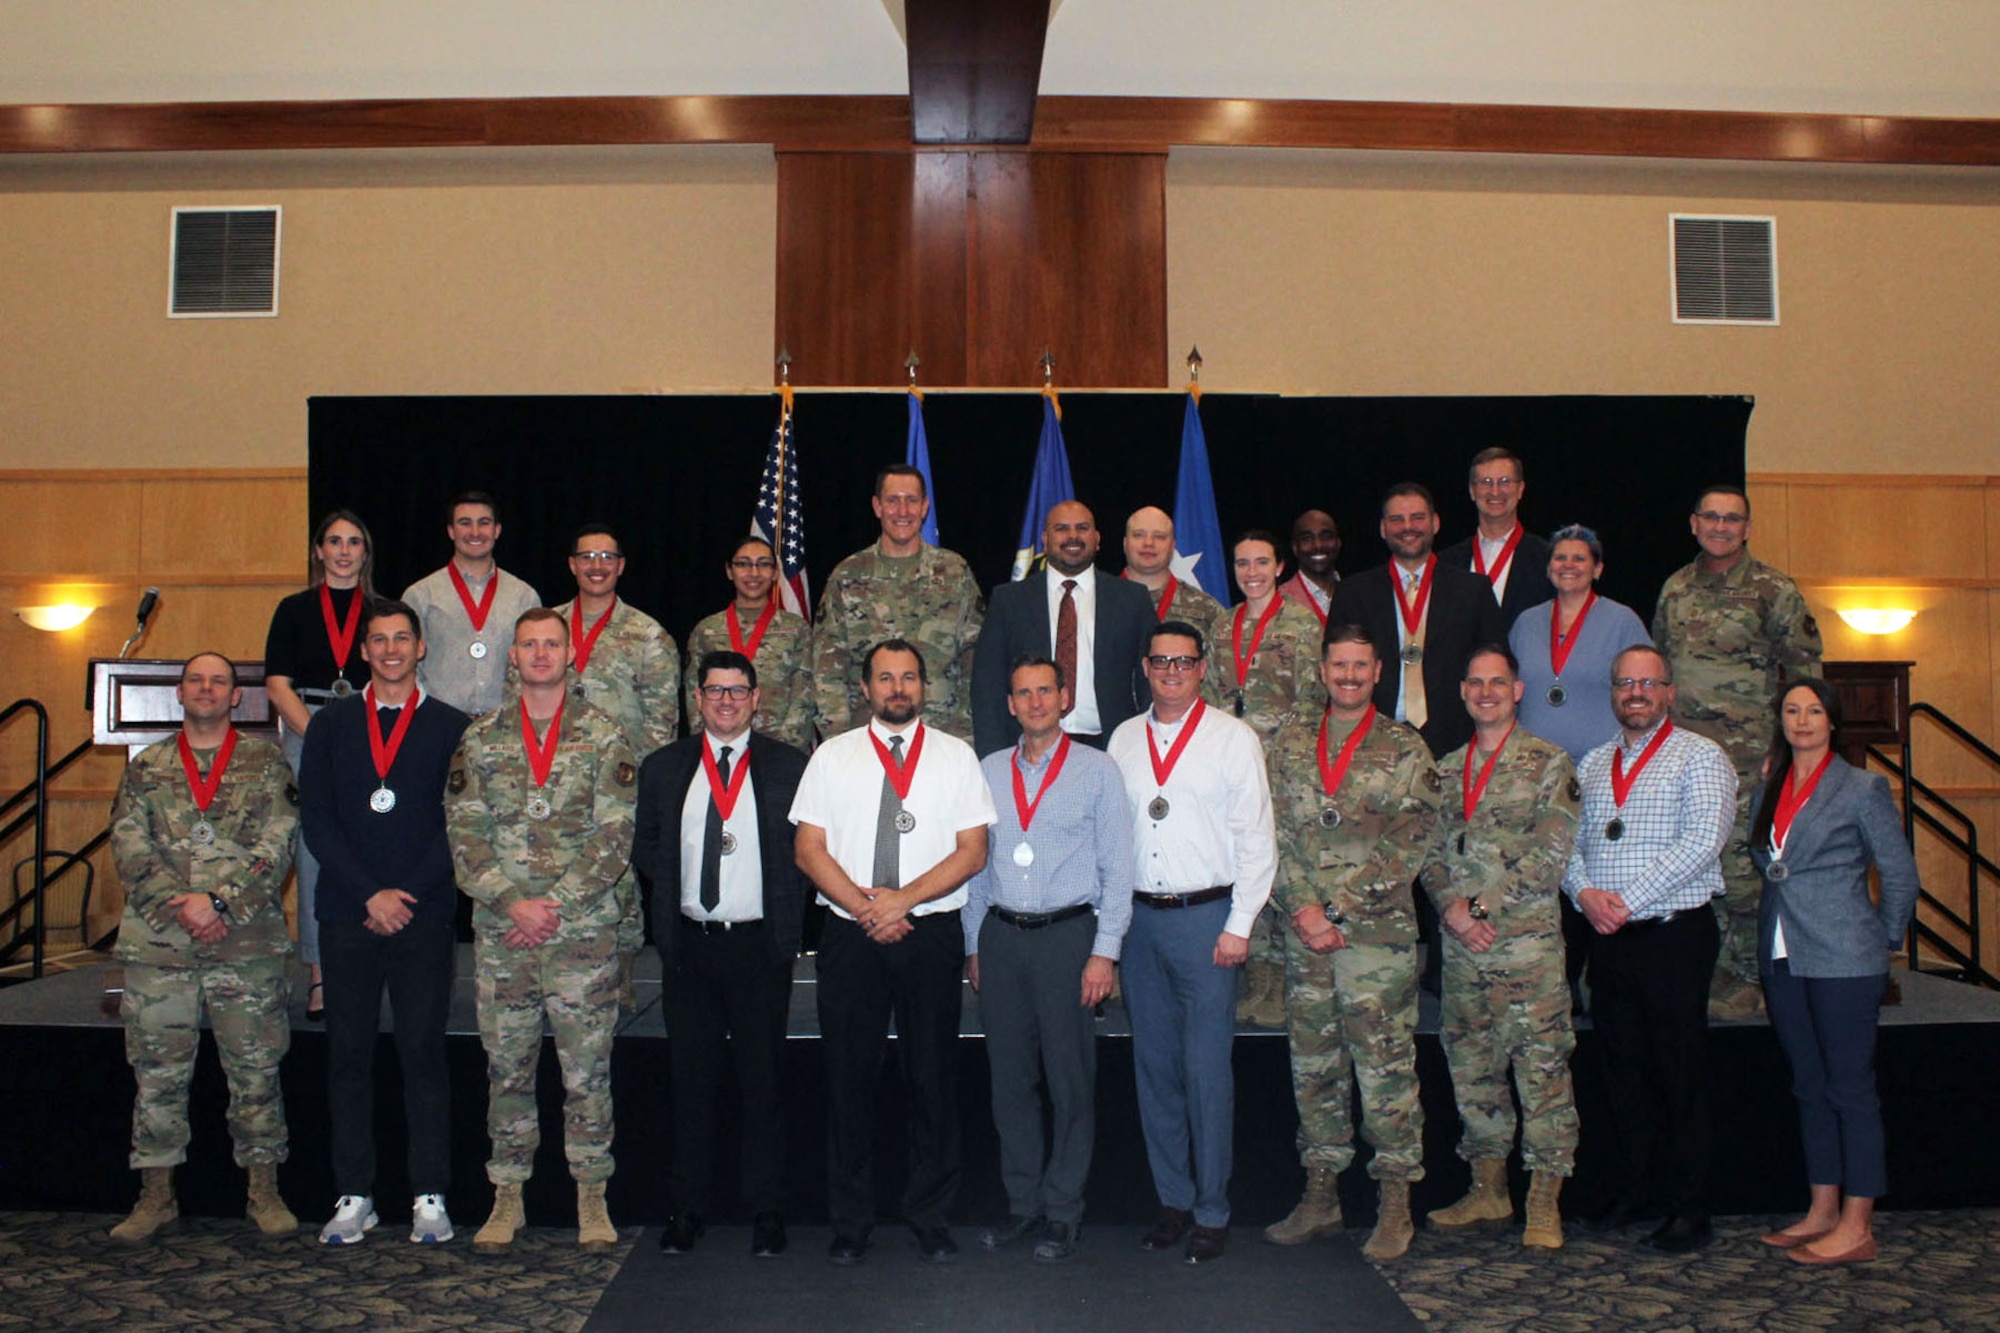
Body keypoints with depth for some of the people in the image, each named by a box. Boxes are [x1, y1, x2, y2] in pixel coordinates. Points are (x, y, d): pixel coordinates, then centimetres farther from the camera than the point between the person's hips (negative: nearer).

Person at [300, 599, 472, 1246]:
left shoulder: (451, 727, 6)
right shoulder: (331, 725, 11)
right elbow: (316, 819, 4)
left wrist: (409, 894, -8)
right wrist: (369, 894, -6)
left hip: (425, 917, -2)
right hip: (346, 915, 2)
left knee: (423, 1053, 0)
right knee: (348, 1056, 5)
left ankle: (430, 1197, 7)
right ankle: (353, 1197, 13)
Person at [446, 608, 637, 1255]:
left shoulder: (604, 735, 1)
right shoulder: (480, 739, 8)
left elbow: (616, 835, -4)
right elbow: (464, 832, 2)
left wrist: (557, 903, -12)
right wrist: (512, 902, -11)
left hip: (584, 932, -2)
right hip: (499, 934, 2)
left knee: (587, 1071, 3)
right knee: (506, 1069, 9)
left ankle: (592, 1200, 16)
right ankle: (508, 1198, 23)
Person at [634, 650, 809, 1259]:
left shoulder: (789, 767, 2)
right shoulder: (663, 768, 10)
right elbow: (645, 849, 15)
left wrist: (787, 917, -7)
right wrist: (672, 895, 0)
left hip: (760, 942, -2)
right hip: (689, 943, 2)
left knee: (763, 1080, 4)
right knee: (690, 1079, 8)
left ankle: (766, 1211, 14)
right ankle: (685, 1209, 19)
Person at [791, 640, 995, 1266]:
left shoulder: (956, 756, 6)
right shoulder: (832, 756, 8)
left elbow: (972, 851, 0)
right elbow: (810, 849, 2)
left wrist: (903, 899, -12)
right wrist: (866, 909, -9)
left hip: (932, 932, 0)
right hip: (849, 934, 1)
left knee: (932, 1077, 4)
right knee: (849, 1078, 5)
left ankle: (930, 1216, 19)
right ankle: (850, 1220, 18)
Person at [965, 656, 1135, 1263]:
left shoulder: (1096, 770, 2)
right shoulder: (989, 771, 11)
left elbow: (1117, 866, -1)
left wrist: (1105, 951, -7)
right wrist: (974, 944, 11)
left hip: (1067, 933, -3)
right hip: (1001, 935, 3)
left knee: (1070, 1078, 1)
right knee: (1010, 1077, 9)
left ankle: (1063, 1212, 14)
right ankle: (1023, 1204, 22)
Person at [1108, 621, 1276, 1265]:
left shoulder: (1234, 738, -1)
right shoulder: (1123, 740, 10)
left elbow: (1256, 838, -3)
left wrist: (1239, 926, -8)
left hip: (1207, 916, -4)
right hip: (1139, 918, 4)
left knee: (1206, 1069, -2)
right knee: (1154, 1067, 10)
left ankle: (1212, 1212, 12)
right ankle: (1173, 1199, 23)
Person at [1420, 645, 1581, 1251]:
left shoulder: (1549, 763, -1)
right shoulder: (1446, 768, 14)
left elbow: (1550, 855, -9)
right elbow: (1431, 850, 12)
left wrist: (1481, 905, -12)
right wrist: (1452, 906, -6)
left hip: (1527, 943, -5)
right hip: (1461, 948, 5)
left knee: (1542, 1066, -2)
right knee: (1471, 1066, 11)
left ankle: (1545, 1203, 8)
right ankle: (1488, 1191, 24)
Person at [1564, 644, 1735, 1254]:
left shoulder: (1699, 757, -1)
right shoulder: (1592, 764, 16)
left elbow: (1702, 842, -13)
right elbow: (1568, 840, 13)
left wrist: (1629, 899, -16)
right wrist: (1586, 893, -7)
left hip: (1674, 934, -5)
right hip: (1607, 936, 5)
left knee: (1680, 1071, -1)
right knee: (1623, 1067, 10)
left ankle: (1687, 1209, 9)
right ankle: (1634, 1192, 22)